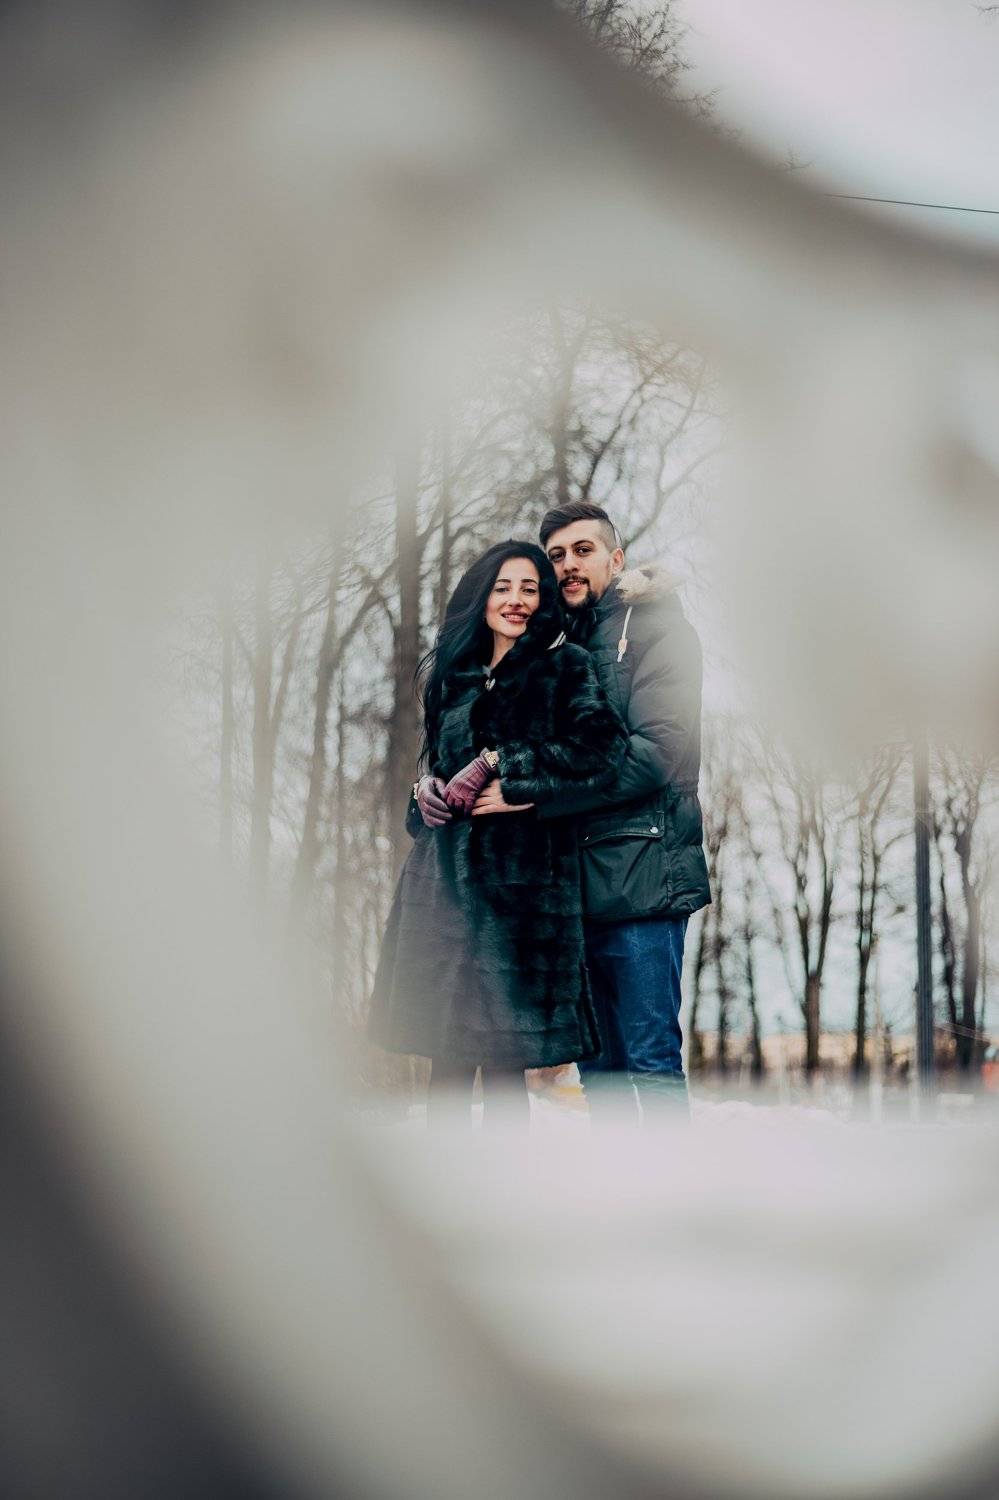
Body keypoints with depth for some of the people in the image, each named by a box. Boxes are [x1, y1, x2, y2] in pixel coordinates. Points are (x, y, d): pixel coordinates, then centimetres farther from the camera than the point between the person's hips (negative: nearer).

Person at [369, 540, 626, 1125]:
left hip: (523, 874, -4)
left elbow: (601, 748, -12)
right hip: (447, 873, 4)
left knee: (504, 1055, -6)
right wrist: (428, 789, 3)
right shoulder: (451, 673, 17)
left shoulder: (566, 666, 3)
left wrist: (501, 765, -12)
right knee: (447, 1051, 3)